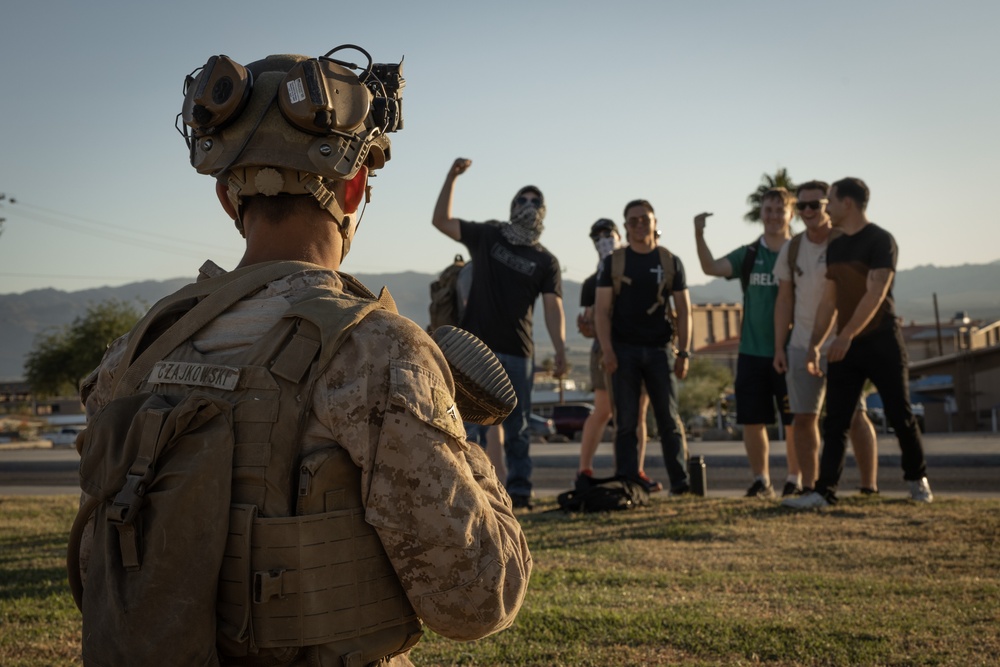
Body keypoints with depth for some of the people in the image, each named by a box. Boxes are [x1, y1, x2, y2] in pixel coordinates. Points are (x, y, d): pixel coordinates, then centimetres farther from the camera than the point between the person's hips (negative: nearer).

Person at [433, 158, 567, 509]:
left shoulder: (545, 261, 6)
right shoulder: (487, 236, 8)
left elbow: (553, 307, -4)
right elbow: (441, 220, 4)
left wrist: (560, 350, -18)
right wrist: (452, 177, -6)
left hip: (517, 352, 0)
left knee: (516, 426, 6)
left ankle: (519, 489, 13)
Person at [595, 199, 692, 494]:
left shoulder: (670, 262, 8)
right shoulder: (612, 263, 6)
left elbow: (684, 310, 8)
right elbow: (602, 310, 2)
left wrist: (683, 352, -1)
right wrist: (607, 351, -9)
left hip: (660, 349, 0)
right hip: (624, 350, 0)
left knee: (669, 418, -1)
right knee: (626, 421, 0)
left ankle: (681, 481, 1)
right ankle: (627, 482, 3)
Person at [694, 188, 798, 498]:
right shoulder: (748, 255, 7)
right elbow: (712, 268, -7)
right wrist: (699, 236, -21)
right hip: (752, 352, 3)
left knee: (794, 421, 3)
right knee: (752, 420, 5)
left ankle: (795, 479, 16)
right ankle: (761, 480, 17)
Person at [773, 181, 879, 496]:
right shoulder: (791, 248, 7)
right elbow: (784, 299, 10)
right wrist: (779, 347, 5)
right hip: (802, 347, 4)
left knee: (854, 415, -6)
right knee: (804, 419, 4)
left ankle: (869, 488, 1)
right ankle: (809, 488, 12)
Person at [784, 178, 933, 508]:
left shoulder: (881, 241, -8)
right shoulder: (835, 247, 13)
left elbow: (875, 294, -18)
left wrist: (847, 335, -25)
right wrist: (815, 343, 6)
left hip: (881, 342, -6)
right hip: (844, 346, 6)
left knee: (900, 415, 2)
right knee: (835, 422, -1)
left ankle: (918, 479, 22)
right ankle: (824, 491, -4)